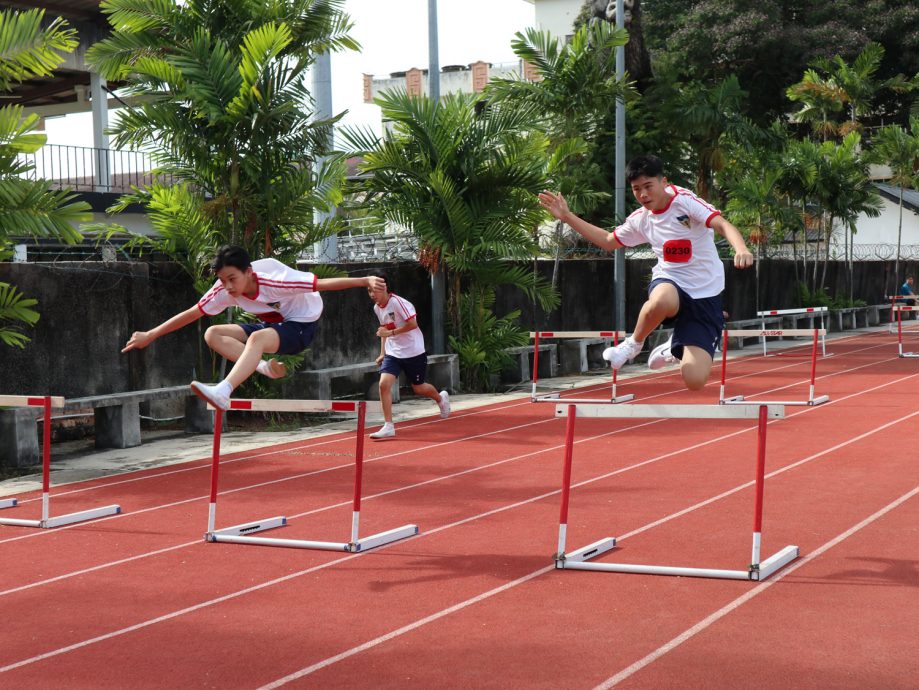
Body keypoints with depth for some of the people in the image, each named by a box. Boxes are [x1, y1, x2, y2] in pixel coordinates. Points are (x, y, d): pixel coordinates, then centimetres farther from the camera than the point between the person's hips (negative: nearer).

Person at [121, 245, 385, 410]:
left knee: (257, 338, -39)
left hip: (301, 325, -8)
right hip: (272, 325, 8)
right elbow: (191, 314, -6)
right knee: (213, 334, -8)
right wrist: (150, 335, -6)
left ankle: (223, 392, -52)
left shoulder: (274, 280, -30)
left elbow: (323, 283, -31)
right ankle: (265, 367, -21)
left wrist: (366, 281, -40)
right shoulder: (224, 290, -14)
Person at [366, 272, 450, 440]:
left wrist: (391, 332, -26)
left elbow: (412, 324, -25)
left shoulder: (398, 303, -20)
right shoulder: (377, 308, 3)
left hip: (413, 352, -6)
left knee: (418, 388, 10)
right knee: (384, 384, -15)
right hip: (392, 353, 6)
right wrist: (382, 353, 14)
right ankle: (388, 426, -13)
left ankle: (441, 398, 45)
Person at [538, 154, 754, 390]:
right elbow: (608, 241, 25)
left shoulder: (685, 201, -10)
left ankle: (675, 347, 20)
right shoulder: (640, 219, 6)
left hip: (705, 296, -2)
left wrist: (741, 249, -44)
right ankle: (633, 344, -8)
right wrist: (567, 217, 19)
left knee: (694, 380, -17)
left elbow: (723, 225, -23)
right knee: (660, 302, -42)